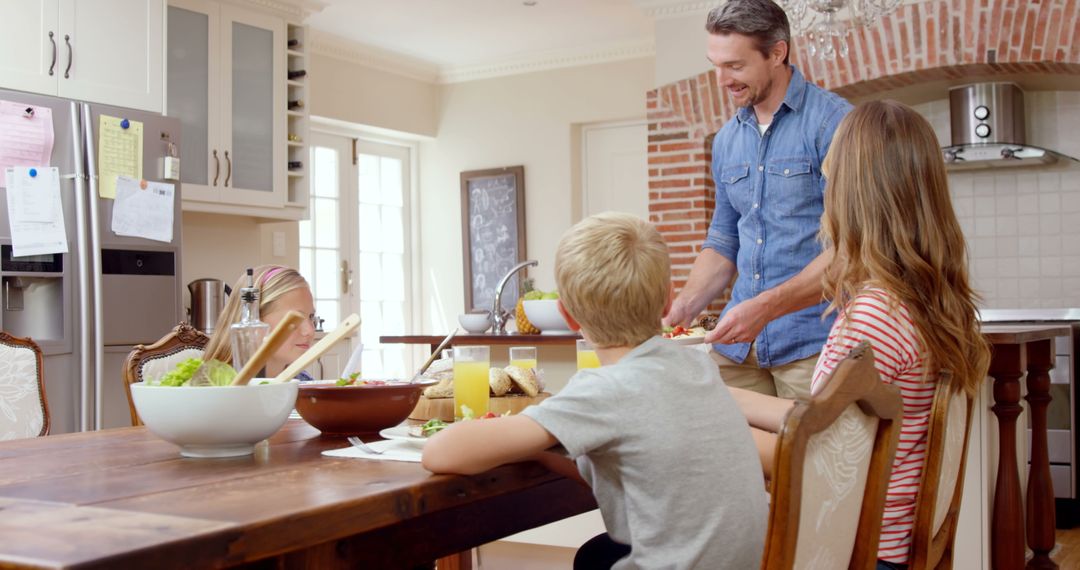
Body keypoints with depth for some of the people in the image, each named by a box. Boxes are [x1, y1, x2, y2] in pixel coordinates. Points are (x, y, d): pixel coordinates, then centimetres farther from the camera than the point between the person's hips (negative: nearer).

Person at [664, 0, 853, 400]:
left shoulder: (831, 121, -9)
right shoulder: (727, 141, 12)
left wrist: (767, 306, -22)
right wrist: (684, 307, 2)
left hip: (811, 341, -5)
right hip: (737, 344, 6)